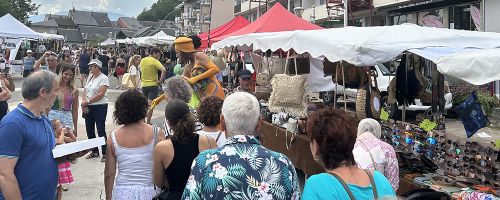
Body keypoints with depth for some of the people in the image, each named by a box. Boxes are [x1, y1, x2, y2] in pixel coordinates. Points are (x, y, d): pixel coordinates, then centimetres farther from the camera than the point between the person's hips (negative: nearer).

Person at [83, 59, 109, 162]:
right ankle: (95, 151, 25)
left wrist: (87, 101, -17)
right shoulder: (90, 77, 14)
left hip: (100, 107, -7)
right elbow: (85, 91, 11)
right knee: (89, 130, 11)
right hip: (88, 107, 8)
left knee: (101, 130, -6)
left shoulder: (103, 78, -9)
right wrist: (84, 102, -6)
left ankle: (105, 153, 3)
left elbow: (101, 94, -17)